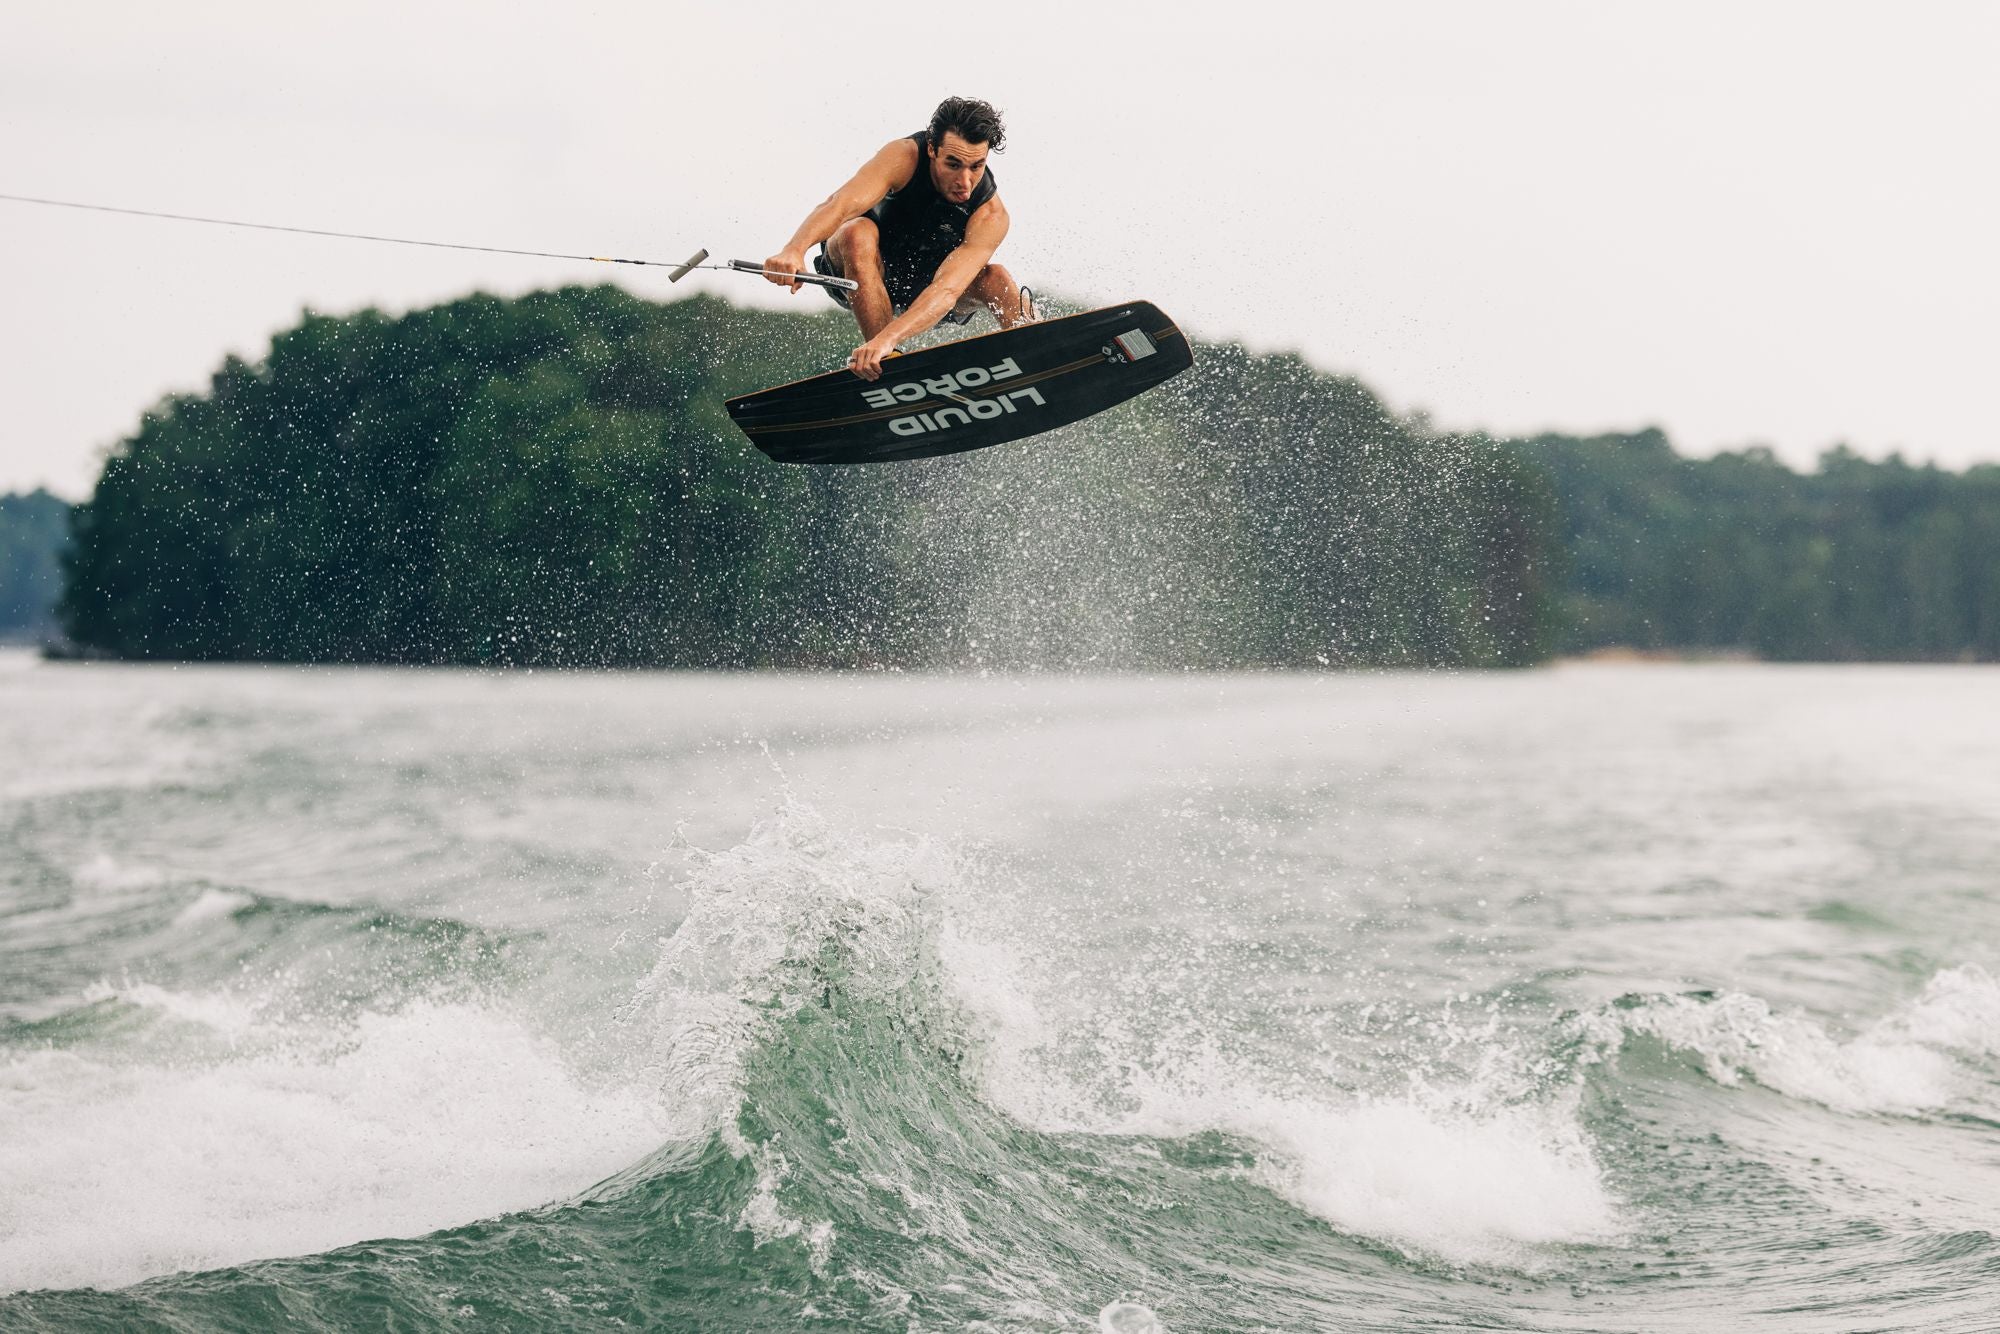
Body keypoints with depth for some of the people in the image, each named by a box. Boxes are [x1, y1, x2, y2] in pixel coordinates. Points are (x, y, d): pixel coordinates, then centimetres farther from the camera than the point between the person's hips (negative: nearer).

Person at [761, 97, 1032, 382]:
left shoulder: (991, 216, -27)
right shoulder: (906, 157, -28)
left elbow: (947, 289, -42)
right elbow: (842, 203, -43)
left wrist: (888, 338, -59)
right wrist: (795, 249, -64)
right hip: (856, 277, -1)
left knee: (996, 279, -27)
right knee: (859, 232, -35)